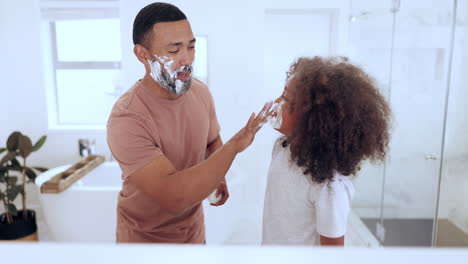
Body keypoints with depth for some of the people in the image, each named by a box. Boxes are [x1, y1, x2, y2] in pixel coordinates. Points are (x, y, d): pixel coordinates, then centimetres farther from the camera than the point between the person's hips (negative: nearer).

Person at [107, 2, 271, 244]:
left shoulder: (201, 92, -9)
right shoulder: (126, 119, -29)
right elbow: (173, 197, -35)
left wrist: (218, 176, -11)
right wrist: (234, 145, -34)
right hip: (145, 238, -5)